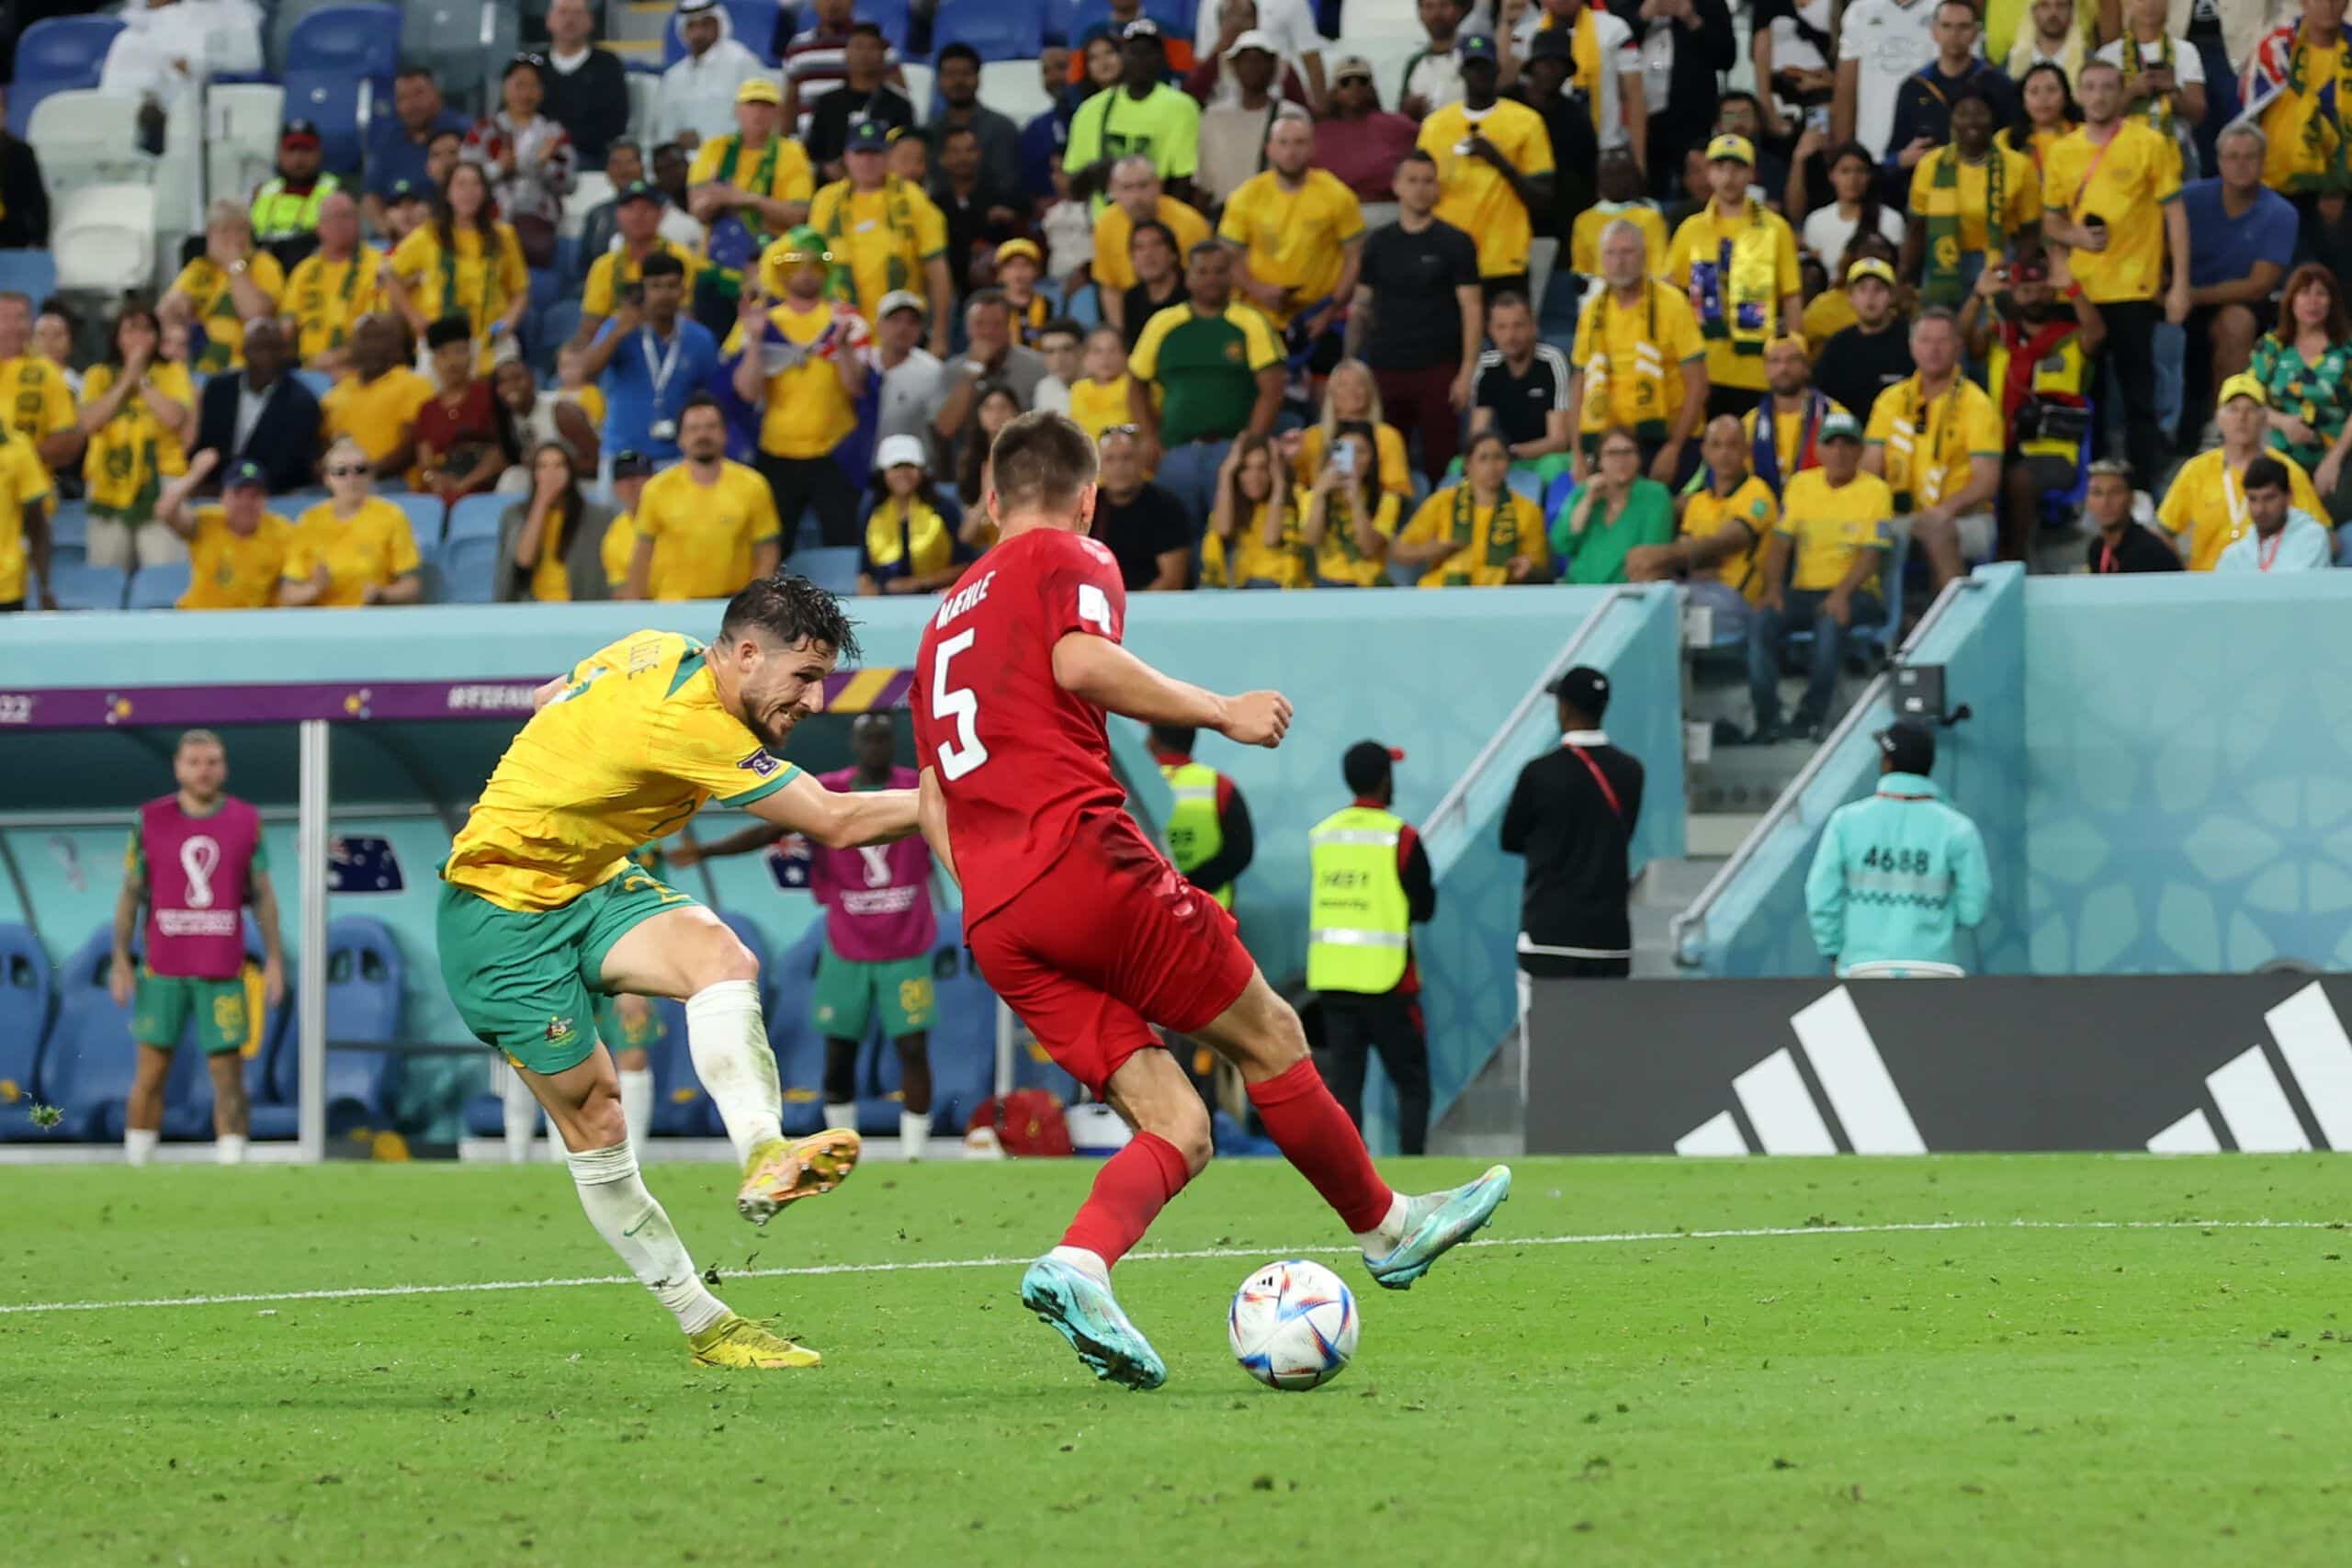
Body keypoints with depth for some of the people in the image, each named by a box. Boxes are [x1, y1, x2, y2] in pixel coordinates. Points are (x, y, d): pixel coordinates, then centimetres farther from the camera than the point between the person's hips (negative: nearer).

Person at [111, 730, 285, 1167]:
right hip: (162, 972, 0)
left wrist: (274, 959, 2)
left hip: (223, 973, 0)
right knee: (150, 1074, 0)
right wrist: (121, 961, -1)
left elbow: (263, 895, 8)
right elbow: (130, 893, 5)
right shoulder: (151, 820, 3)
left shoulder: (246, 821, 5)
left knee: (228, 1074, -3)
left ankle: (231, 1166, 0)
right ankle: (136, 1169, 7)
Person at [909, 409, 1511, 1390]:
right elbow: (1080, 664, -15)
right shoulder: (1067, 561, 7)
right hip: (1082, 856, -7)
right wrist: (1220, 712, -7)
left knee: (1177, 1129, 1)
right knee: (1267, 1038, 11)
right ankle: (1386, 1229, 22)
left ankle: (1079, 1264, -24)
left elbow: (932, 803, 26)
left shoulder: (948, 616, 29)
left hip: (993, 924, 7)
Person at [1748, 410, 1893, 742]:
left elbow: (1872, 555, -8)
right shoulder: (1801, 485, 11)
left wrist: (1842, 593, -25)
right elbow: (1780, 544, 8)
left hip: (1855, 593, -4)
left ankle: (1813, 714, -26)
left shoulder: (1875, 491, -1)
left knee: (1831, 621, -38)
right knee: (1760, 620, -25)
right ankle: (1766, 719, -23)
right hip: (1804, 590, 4)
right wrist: (1773, 589, -10)